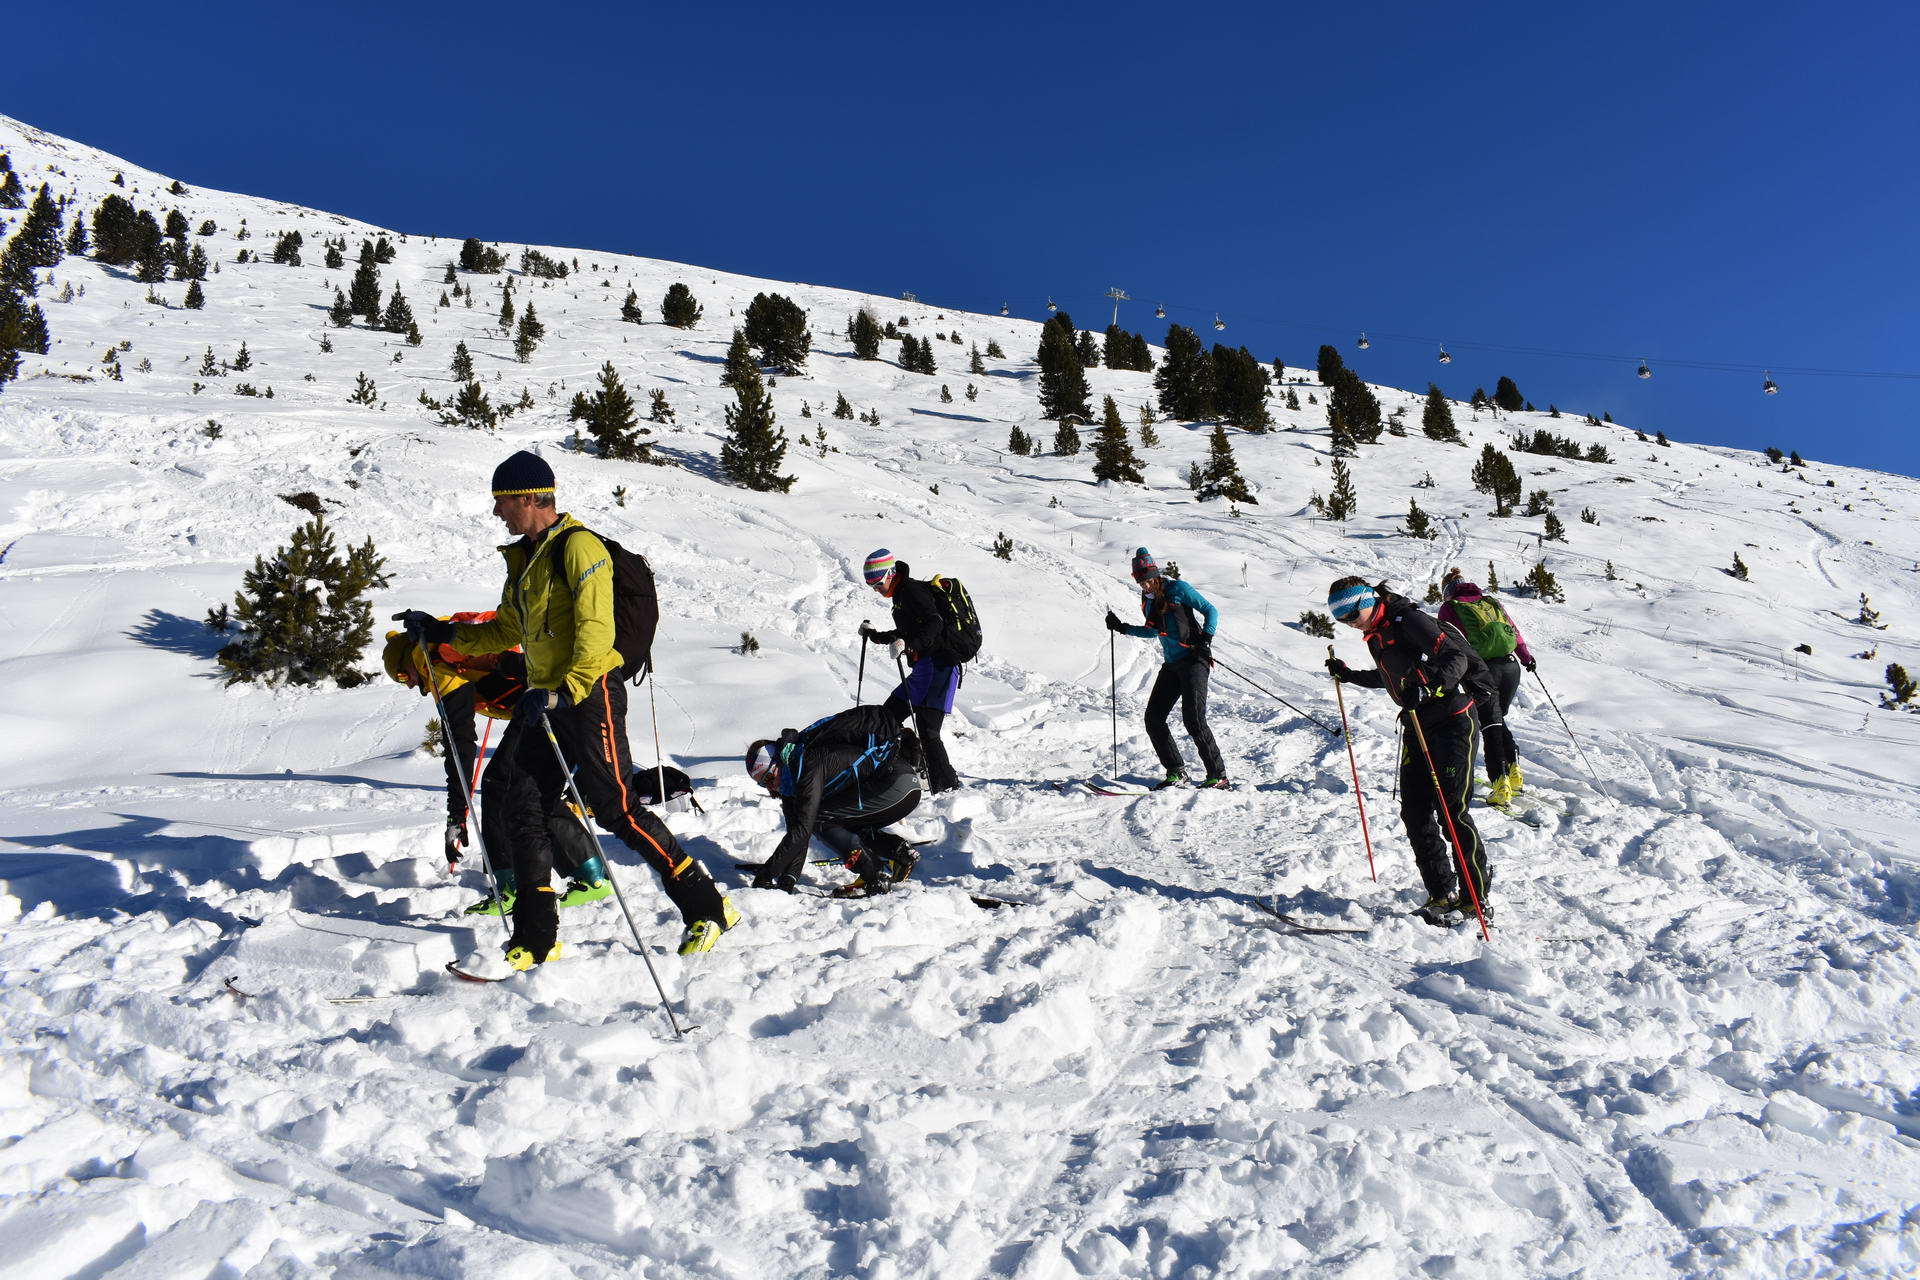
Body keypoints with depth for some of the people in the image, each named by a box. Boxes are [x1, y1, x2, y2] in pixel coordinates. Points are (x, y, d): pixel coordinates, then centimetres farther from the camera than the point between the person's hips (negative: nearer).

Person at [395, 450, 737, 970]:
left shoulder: (578, 546, -11)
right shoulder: (524, 557, 18)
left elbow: (596, 629, -21)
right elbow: (507, 631, 29)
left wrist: (565, 691, -29)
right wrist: (444, 633, 22)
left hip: (589, 694, -9)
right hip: (545, 699, 9)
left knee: (615, 809, -9)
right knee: (525, 812, 5)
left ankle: (707, 907, 2)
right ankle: (536, 939, 14)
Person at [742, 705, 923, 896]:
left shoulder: (809, 767, -18)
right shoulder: (794, 775, 11)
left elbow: (802, 830, -23)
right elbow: (797, 834, 10)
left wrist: (766, 872, -18)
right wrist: (787, 881, 0)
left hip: (898, 784, -11)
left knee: (818, 820, -12)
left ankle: (876, 877, -13)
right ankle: (899, 850, 13)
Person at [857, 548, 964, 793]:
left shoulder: (912, 591, -10)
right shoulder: (902, 594, 20)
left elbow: (934, 622, -26)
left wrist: (910, 645, -39)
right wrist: (875, 636, 37)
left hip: (939, 665, -11)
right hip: (924, 667, 11)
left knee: (926, 727, -17)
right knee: (889, 713, 15)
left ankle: (947, 785, -14)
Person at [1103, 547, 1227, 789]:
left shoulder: (1178, 588, -7)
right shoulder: (1147, 600, 12)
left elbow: (1211, 611, -5)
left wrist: (1205, 639, -19)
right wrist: (1123, 628, 19)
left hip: (1193, 660, -7)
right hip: (1171, 665, 8)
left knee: (1193, 719, -16)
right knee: (1153, 719, 0)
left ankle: (1218, 774, -6)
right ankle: (1176, 772, 8)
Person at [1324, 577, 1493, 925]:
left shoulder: (1408, 621, -14)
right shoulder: (1375, 636, 11)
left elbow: (1456, 657, -21)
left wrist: (1428, 689, -35)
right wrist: (1349, 676, 29)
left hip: (1453, 723, -8)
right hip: (1418, 726, 9)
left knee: (1452, 812, -9)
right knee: (1415, 813, 3)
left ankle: (1476, 899, 1)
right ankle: (1442, 894, 11)